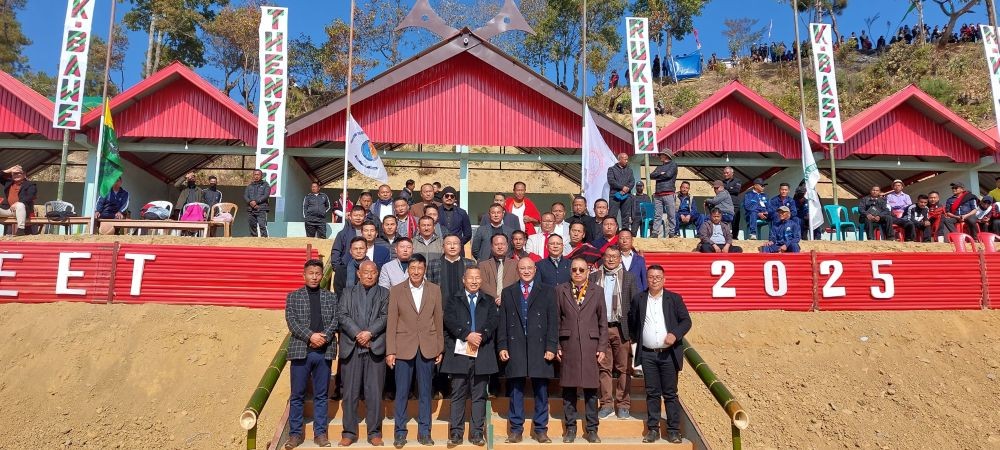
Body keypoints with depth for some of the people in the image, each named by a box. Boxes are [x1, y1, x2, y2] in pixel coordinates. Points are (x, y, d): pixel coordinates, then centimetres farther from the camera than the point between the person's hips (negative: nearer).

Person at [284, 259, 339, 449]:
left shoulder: (331, 297, 10)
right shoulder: (293, 296, 6)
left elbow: (335, 320, 2)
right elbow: (291, 321, -4)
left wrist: (324, 337, -15)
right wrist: (310, 336, -16)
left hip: (324, 352, 1)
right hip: (301, 350, -1)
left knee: (321, 395, 7)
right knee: (297, 395, 5)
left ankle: (320, 432, 15)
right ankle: (295, 433, 14)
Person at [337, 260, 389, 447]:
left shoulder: (384, 294, 12)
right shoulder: (348, 294, 13)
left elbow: (385, 317, 0)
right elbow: (342, 316, 1)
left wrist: (370, 333, -14)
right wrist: (357, 334, -12)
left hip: (375, 348, -1)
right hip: (351, 348, 1)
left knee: (374, 392, 2)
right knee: (350, 392, 4)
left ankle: (374, 433, 10)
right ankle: (349, 432, 14)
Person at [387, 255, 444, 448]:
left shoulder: (434, 290, 5)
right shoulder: (396, 291, 1)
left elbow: (439, 320, 6)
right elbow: (391, 322, 0)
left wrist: (440, 349, 5)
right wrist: (390, 351, -4)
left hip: (427, 348, 1)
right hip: (404, 347, -1)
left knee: (425, 392, 8)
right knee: (401, 392, 4)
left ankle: (424, 432, 19)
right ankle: (400, 432, 16)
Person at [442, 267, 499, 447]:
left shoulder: (489, 301, 15)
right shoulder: (453, 300, 10)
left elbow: (494, 320, 0)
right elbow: (449, 320, -5)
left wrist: (481, 336, -16)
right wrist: (467, 335, -17)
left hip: (482, 354, 1)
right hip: (459, 352, -1)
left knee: (479, 395, 4)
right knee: (458, 395, 2)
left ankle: (477, 433, 10)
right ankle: (456, 433, 7)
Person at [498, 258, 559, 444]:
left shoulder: (547, 292, 8)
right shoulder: (507, 293, 12)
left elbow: (553, 322, 3)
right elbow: (502, 322, 8)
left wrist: (551, 347, -5)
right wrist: (502, 346, -1)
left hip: (539, 348, 0)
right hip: (515, 348, 1)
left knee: (541, 390, 4)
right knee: (516, 390, 4)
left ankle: (540, 429, 15)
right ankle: (516, 429, 14)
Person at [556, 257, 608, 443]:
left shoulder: (597, 291, 7)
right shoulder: (560, 290, 6)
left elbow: (603, 321, 6)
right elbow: (556, 320, 5)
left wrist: (602, 348, 0)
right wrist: (556, 346, -1)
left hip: (591, 346, 0)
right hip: (568, 346, 0)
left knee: (591, 389, 4)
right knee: (568, 389, 5)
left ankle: (592, 429, 15)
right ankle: (570, 428, 17)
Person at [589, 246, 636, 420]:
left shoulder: (629, 278, 5)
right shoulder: (594, 277, 8)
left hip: (621, 328, -1)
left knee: (623, 368, 3)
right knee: (604, 368, 5)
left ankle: (623, 405, 12)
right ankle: (607, 404, 13)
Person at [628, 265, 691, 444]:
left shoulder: (674, 298, 3)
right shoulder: (638, 299, 7)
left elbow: (686, 321, 0)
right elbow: (632, 322, 14)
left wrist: (675, 334, -15)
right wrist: (637, 339, 6)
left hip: (669, 353, -1)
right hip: (647, 354, 1)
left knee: (670, 394, 4)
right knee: (652, 393, 7)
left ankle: (673, 430, 11)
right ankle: (652, 429, 15)